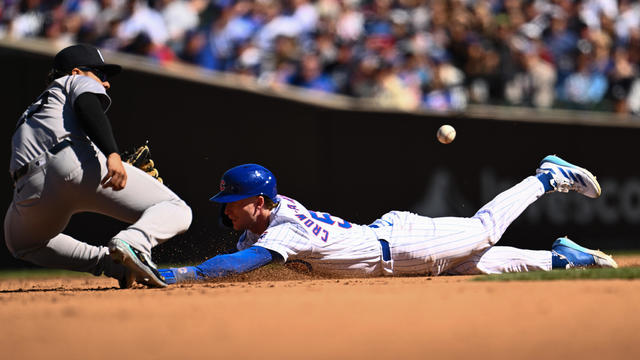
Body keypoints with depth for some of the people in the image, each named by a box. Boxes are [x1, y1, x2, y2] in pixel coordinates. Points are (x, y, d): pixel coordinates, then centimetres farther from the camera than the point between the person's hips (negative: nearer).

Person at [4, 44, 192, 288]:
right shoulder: (78, 81, 25)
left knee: (22, 243, 36)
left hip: (31, 190, 5)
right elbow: (87, 106, 0)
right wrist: (112, 154, -17)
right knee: (176, 212, 3)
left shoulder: (29, 114, 43)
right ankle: (133, 243, -30)